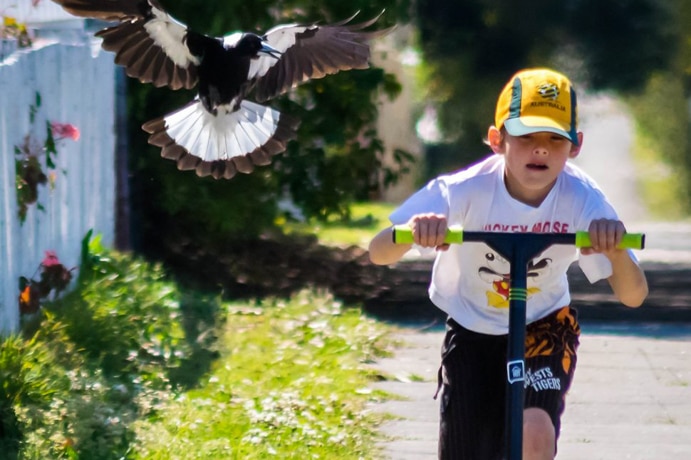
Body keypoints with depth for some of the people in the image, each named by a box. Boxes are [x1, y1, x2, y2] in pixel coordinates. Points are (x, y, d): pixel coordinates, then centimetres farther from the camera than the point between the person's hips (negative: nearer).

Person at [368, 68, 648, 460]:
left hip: (544, 326, 0)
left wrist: (615, 249, -50)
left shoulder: (582, 200, -26)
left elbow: (633, 295, -28)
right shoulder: (468, 189, -28)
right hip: (472, 332, 0)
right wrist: (414, 231, -55)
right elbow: (378, 253, -31)